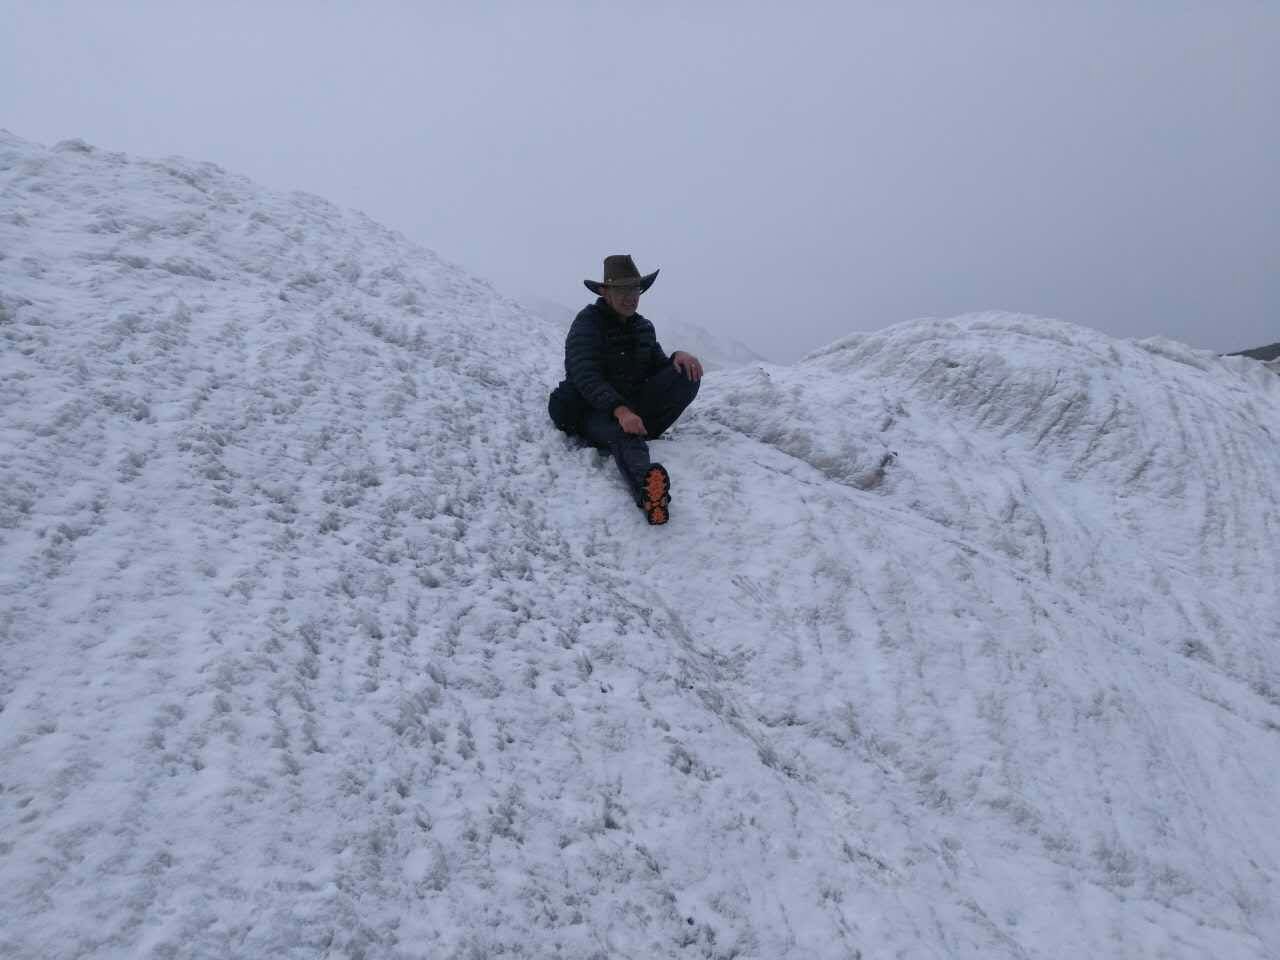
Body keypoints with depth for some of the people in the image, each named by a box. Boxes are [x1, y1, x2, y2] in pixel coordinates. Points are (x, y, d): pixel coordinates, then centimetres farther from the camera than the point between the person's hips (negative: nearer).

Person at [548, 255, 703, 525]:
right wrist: (620, 411, -38)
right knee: (624, 433, -42)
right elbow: (586, 378, -21)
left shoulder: (643, 326, 14)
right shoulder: (588, 323, -8)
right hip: (595, 411, -6)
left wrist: (677, 356, -14)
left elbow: (658, 369, 12)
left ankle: (641, 429, -24)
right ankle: (647, 490, -74)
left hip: (634, 406, 6)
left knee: (687, 373, -13)